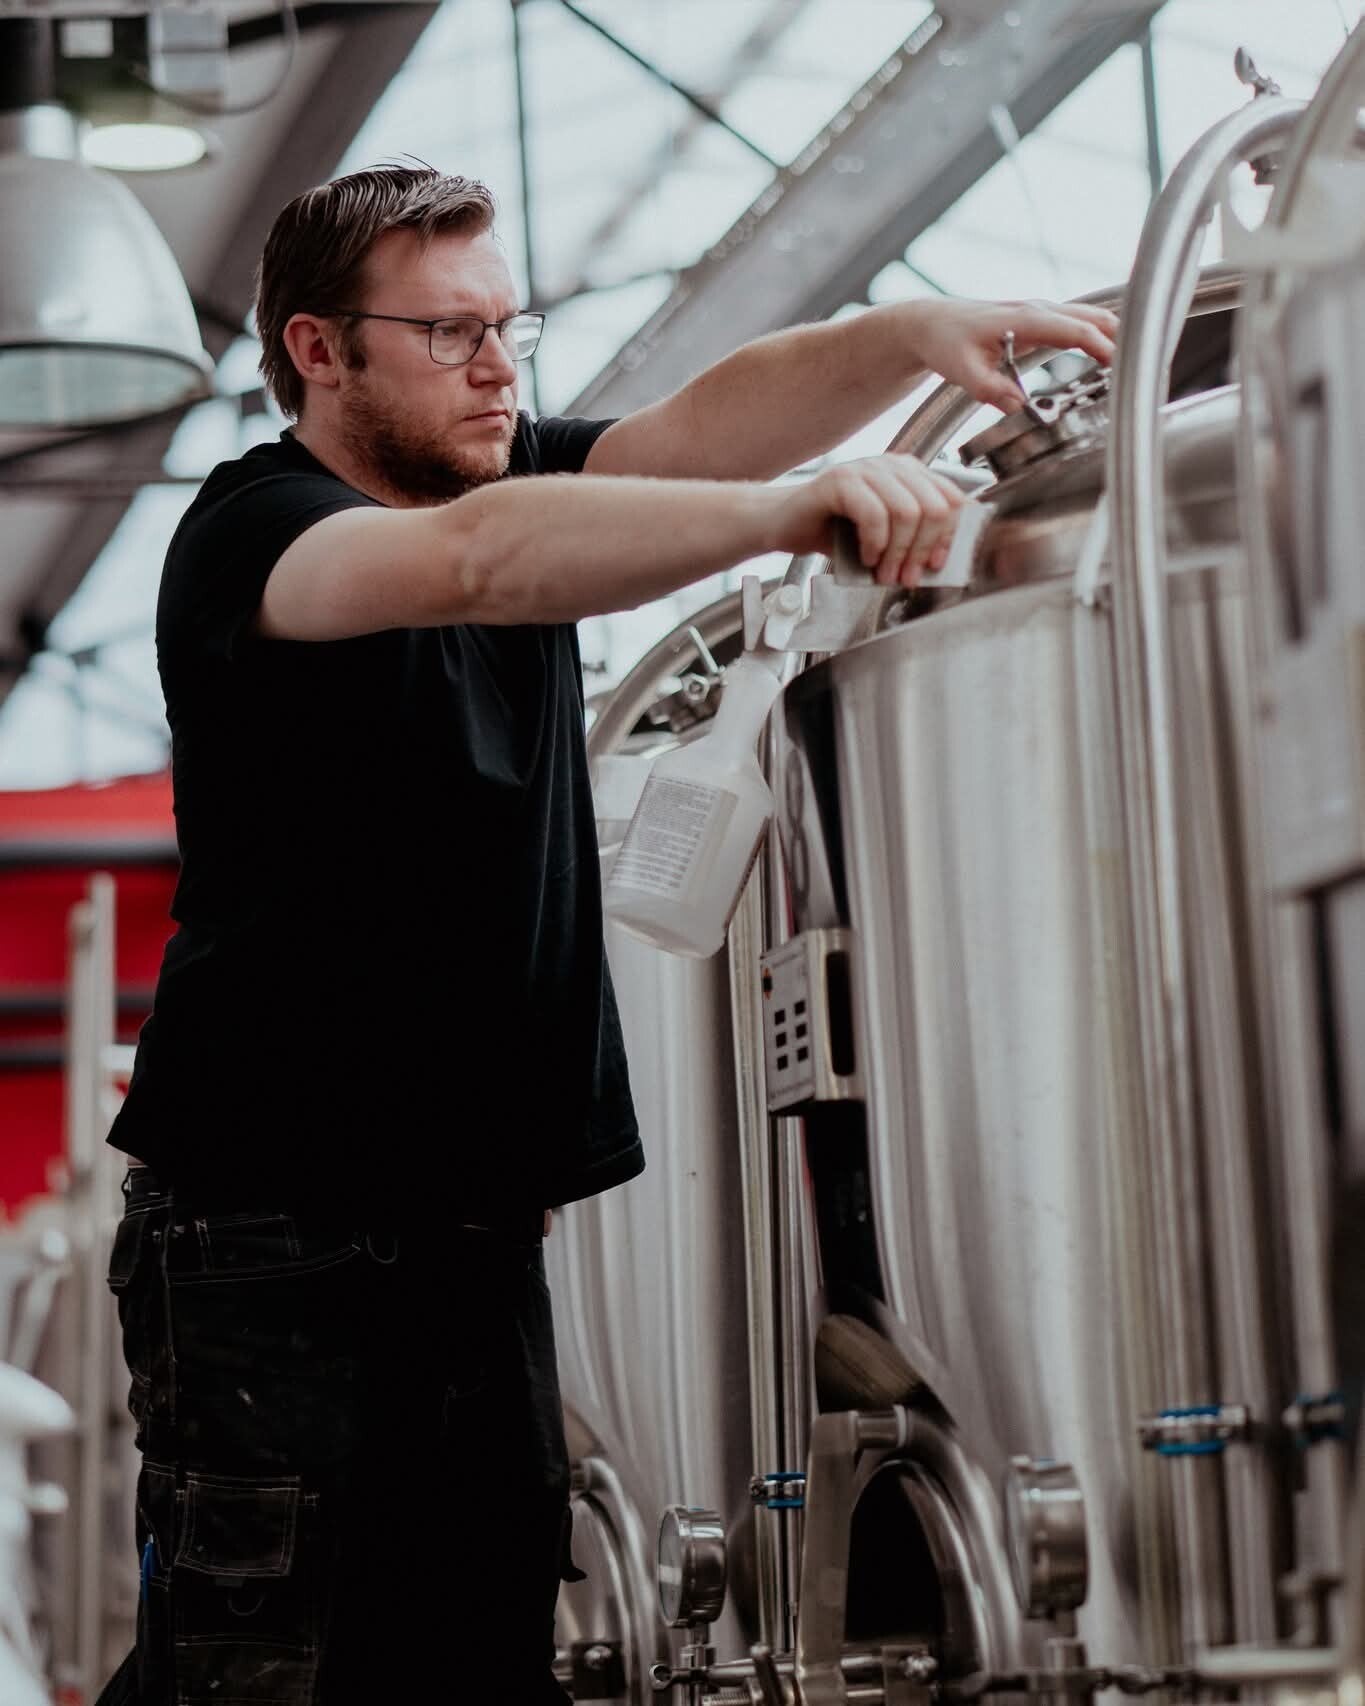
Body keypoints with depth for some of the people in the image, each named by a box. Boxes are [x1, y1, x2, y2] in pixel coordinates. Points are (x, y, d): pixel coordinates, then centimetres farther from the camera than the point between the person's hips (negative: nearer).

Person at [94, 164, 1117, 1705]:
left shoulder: (529, 488, 12)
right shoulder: (252, 529, -10)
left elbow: (707, 424, -3)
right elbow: (470, 562, -30)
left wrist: (915, 337, -21)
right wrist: (793, 512, -40)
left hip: (479, 1217, 7)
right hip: (270, 1224, -7)